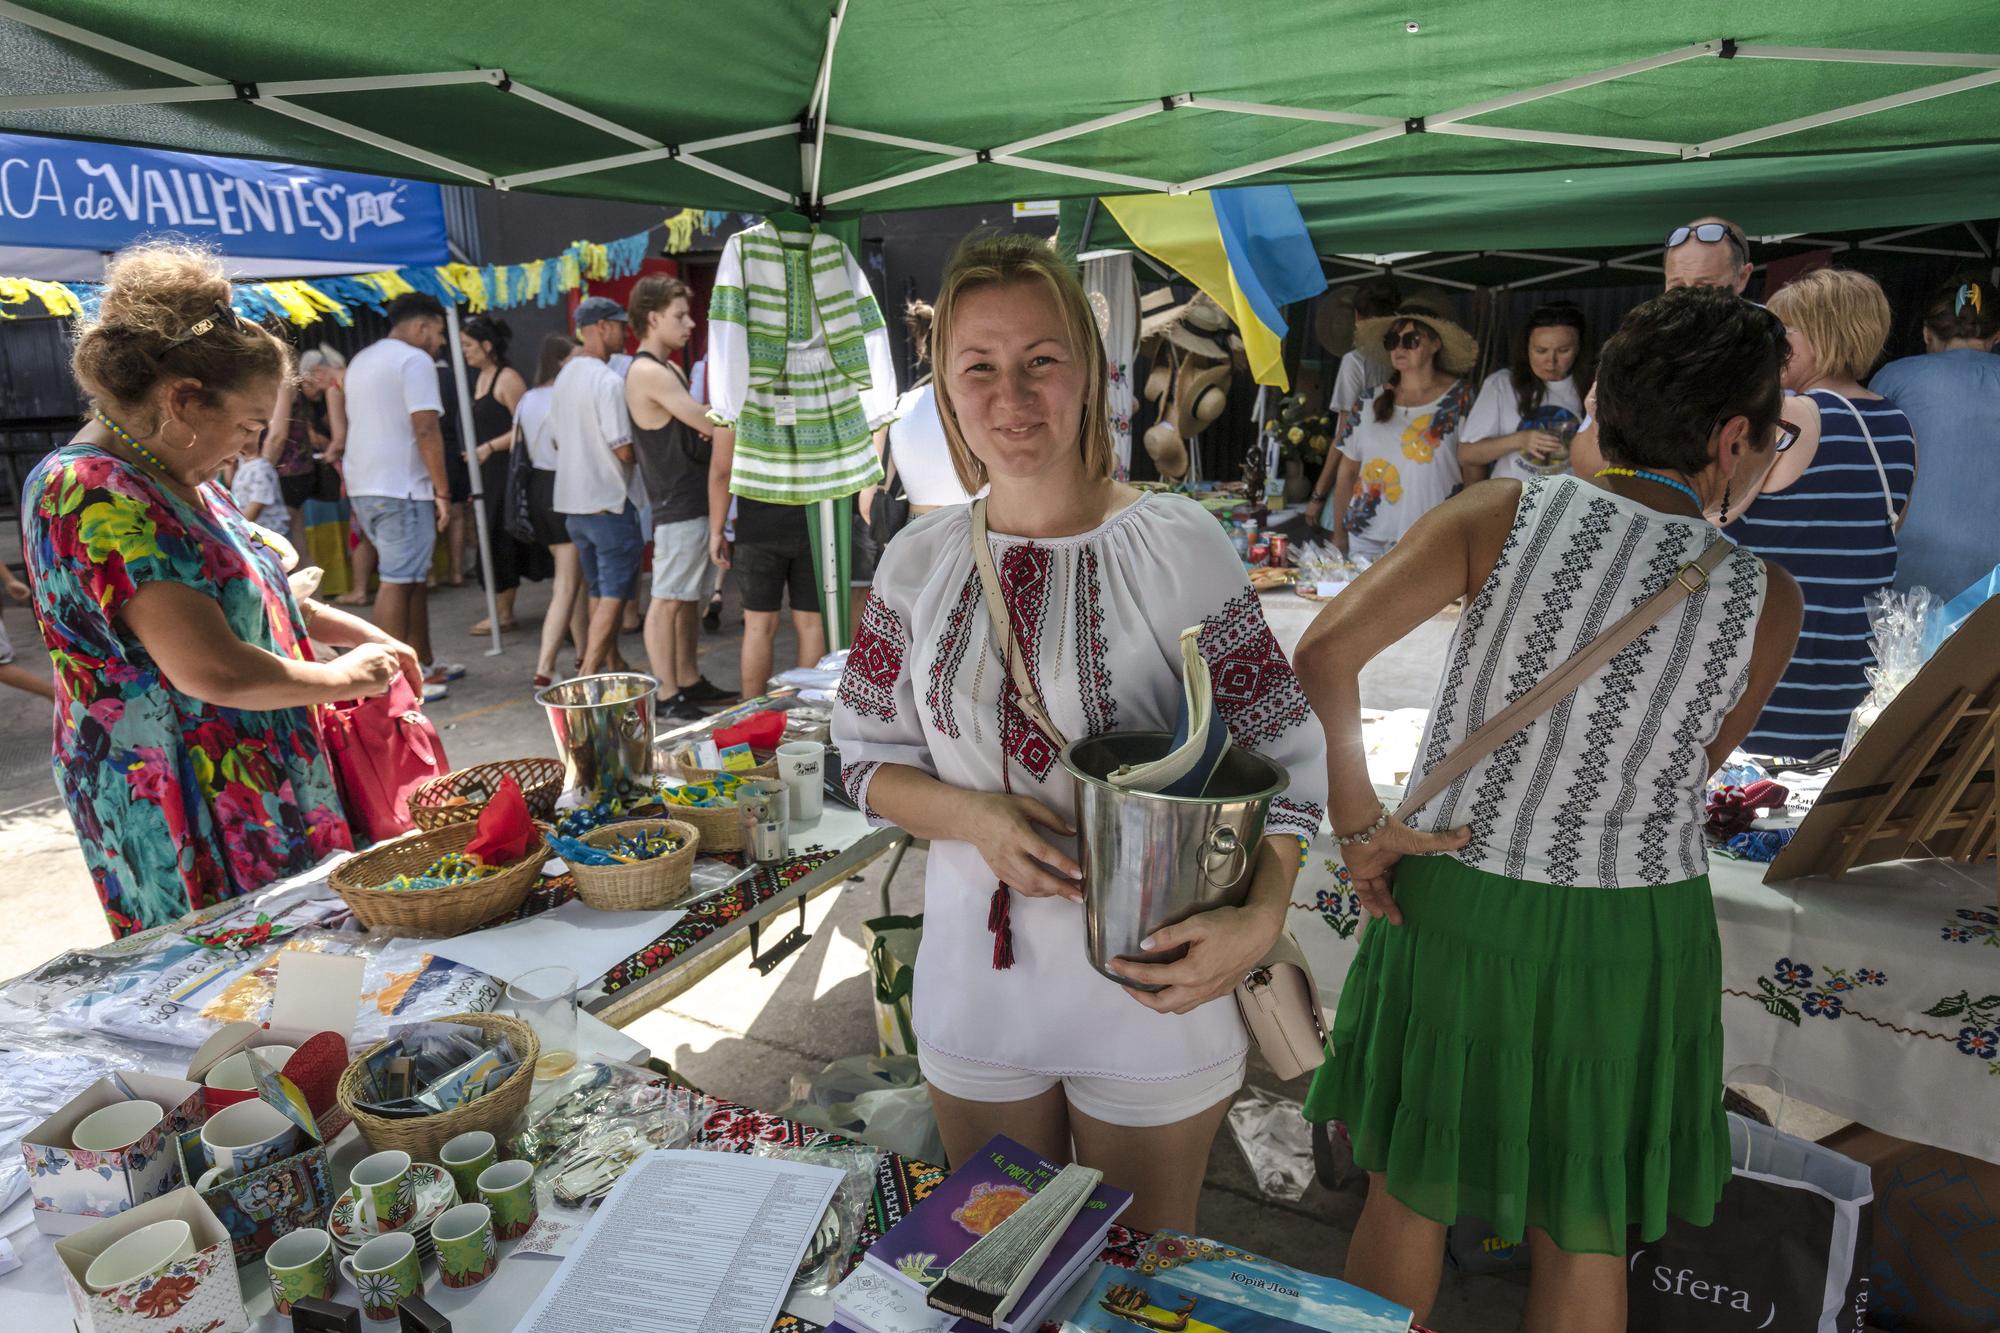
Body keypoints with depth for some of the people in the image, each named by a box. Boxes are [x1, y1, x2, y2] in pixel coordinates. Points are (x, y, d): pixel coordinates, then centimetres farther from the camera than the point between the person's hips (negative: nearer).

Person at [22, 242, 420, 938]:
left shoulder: (176, 477, 11)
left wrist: (363, 634, 12)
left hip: (262, 780, 9)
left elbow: (238, 594, 26)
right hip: (182, 812, -9)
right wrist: (341, 678, -13)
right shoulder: (93, 494, -21)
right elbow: (210, 667, -28)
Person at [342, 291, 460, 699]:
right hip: (401, 489, -9)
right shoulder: (415, 360, -9)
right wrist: (442, 491, -15)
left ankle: (424, 663, 22)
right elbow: (425, 430, -18)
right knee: (398, 583, -7)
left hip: (363, 487, 9)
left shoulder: (361, 360, 21)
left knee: (412, 576, 16)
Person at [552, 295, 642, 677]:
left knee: (599, 591, 17)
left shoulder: (564, 377, 11)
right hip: (610, 502, -9)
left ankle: (612, 665, 26)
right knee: (613, 594, -5)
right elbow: (624, 450, -19)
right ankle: (588, 677, -10)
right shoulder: (608, 381, -17)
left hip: (572, 502, 9)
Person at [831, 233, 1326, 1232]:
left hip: (1149, 991, -3)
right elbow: (868, 756, 3)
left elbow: (1283, 752, -9)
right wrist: (974, 817, -16)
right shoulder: (921, 560, -3)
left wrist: (1260, 916, -25)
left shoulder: (1175, 544, -13)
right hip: (974, 990, 3)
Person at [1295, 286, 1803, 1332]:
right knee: (1584, 1235, 23)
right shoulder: (1764, 599, -11)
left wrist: (1359, 827, -15)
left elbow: (1325, 651, -23)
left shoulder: (1504, 513, -13)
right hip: (1631, 935, 0)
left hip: (1453, 906, 0)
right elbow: (1699, 764, 3)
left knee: (1409, 1194, 21)